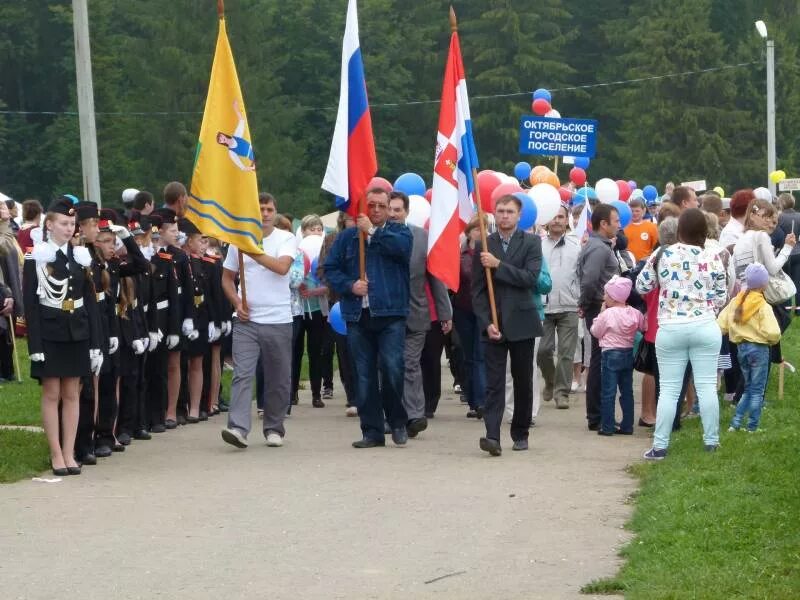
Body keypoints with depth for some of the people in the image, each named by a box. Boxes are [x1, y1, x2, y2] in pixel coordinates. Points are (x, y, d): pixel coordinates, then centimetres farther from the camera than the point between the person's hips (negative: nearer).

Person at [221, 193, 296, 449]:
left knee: (278, 379, 6)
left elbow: (281, 267, -19)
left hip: (278, 320, -1)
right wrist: (237, 303, 1)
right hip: (246, 320, 1)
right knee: (242, 374, -11)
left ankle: (274, 428, 19)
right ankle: (238, 428, -17)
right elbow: (227, 277, 16)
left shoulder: (286, 239, 0)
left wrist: (252, 251, -18)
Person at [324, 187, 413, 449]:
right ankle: (372, 431, 10)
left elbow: (402, 246, -15)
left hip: (390, 314, -3)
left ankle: (397, 422, 5)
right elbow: (331, 268, 9)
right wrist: (349, 285, -7)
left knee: (392, 368, -14)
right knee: (363, 376, 4)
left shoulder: (398, 232, 8)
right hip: (358, 316, 3)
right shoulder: (348, 236, 13)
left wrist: (372, 231, -10)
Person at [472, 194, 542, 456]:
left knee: (523, 382, 8)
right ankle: (492, 436, -18)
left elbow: (530, 278, -12)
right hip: (493, 324, 0)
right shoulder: (484, 246, 6)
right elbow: (477, 290, 3)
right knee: (494, 384, -8)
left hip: (521, 323, 0)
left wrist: (498, 265, -16)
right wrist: (487, 323, -8)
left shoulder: (531, 243, 2)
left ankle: (520, 433, 21)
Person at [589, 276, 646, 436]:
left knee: (608, 392, -1)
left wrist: (601, 313, 2)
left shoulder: (607, 314, -15)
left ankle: (607, 427, -2)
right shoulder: (635, 313, -1)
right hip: (629, 354, 5)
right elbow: (644, 327, 11)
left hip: (611, 355, -5)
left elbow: (596, 332, -5)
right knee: (627, 391, 11)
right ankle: (627, 426, 13)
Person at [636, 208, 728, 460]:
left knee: (668, 389, 4)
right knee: (707, 386, 5)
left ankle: (660, 446, 5)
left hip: (670, 329, 0)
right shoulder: (712, 258, -2)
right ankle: (711, 441, 11)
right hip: (705, 327, 0)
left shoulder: (661, 256, -2)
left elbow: (641, 286, 8)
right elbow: (721, 297, 3)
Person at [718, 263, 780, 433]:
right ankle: (752, 427, 5)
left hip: (741, 348, 5)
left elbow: (721, 326, -2)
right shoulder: (763, 307, -16)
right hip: (759, 349, -5)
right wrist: (772, 340, -2)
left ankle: (735, 423, 11)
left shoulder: (735, 303, 0)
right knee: (757, 390, 4)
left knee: (748, 387, 19)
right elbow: (773, 333, -23)